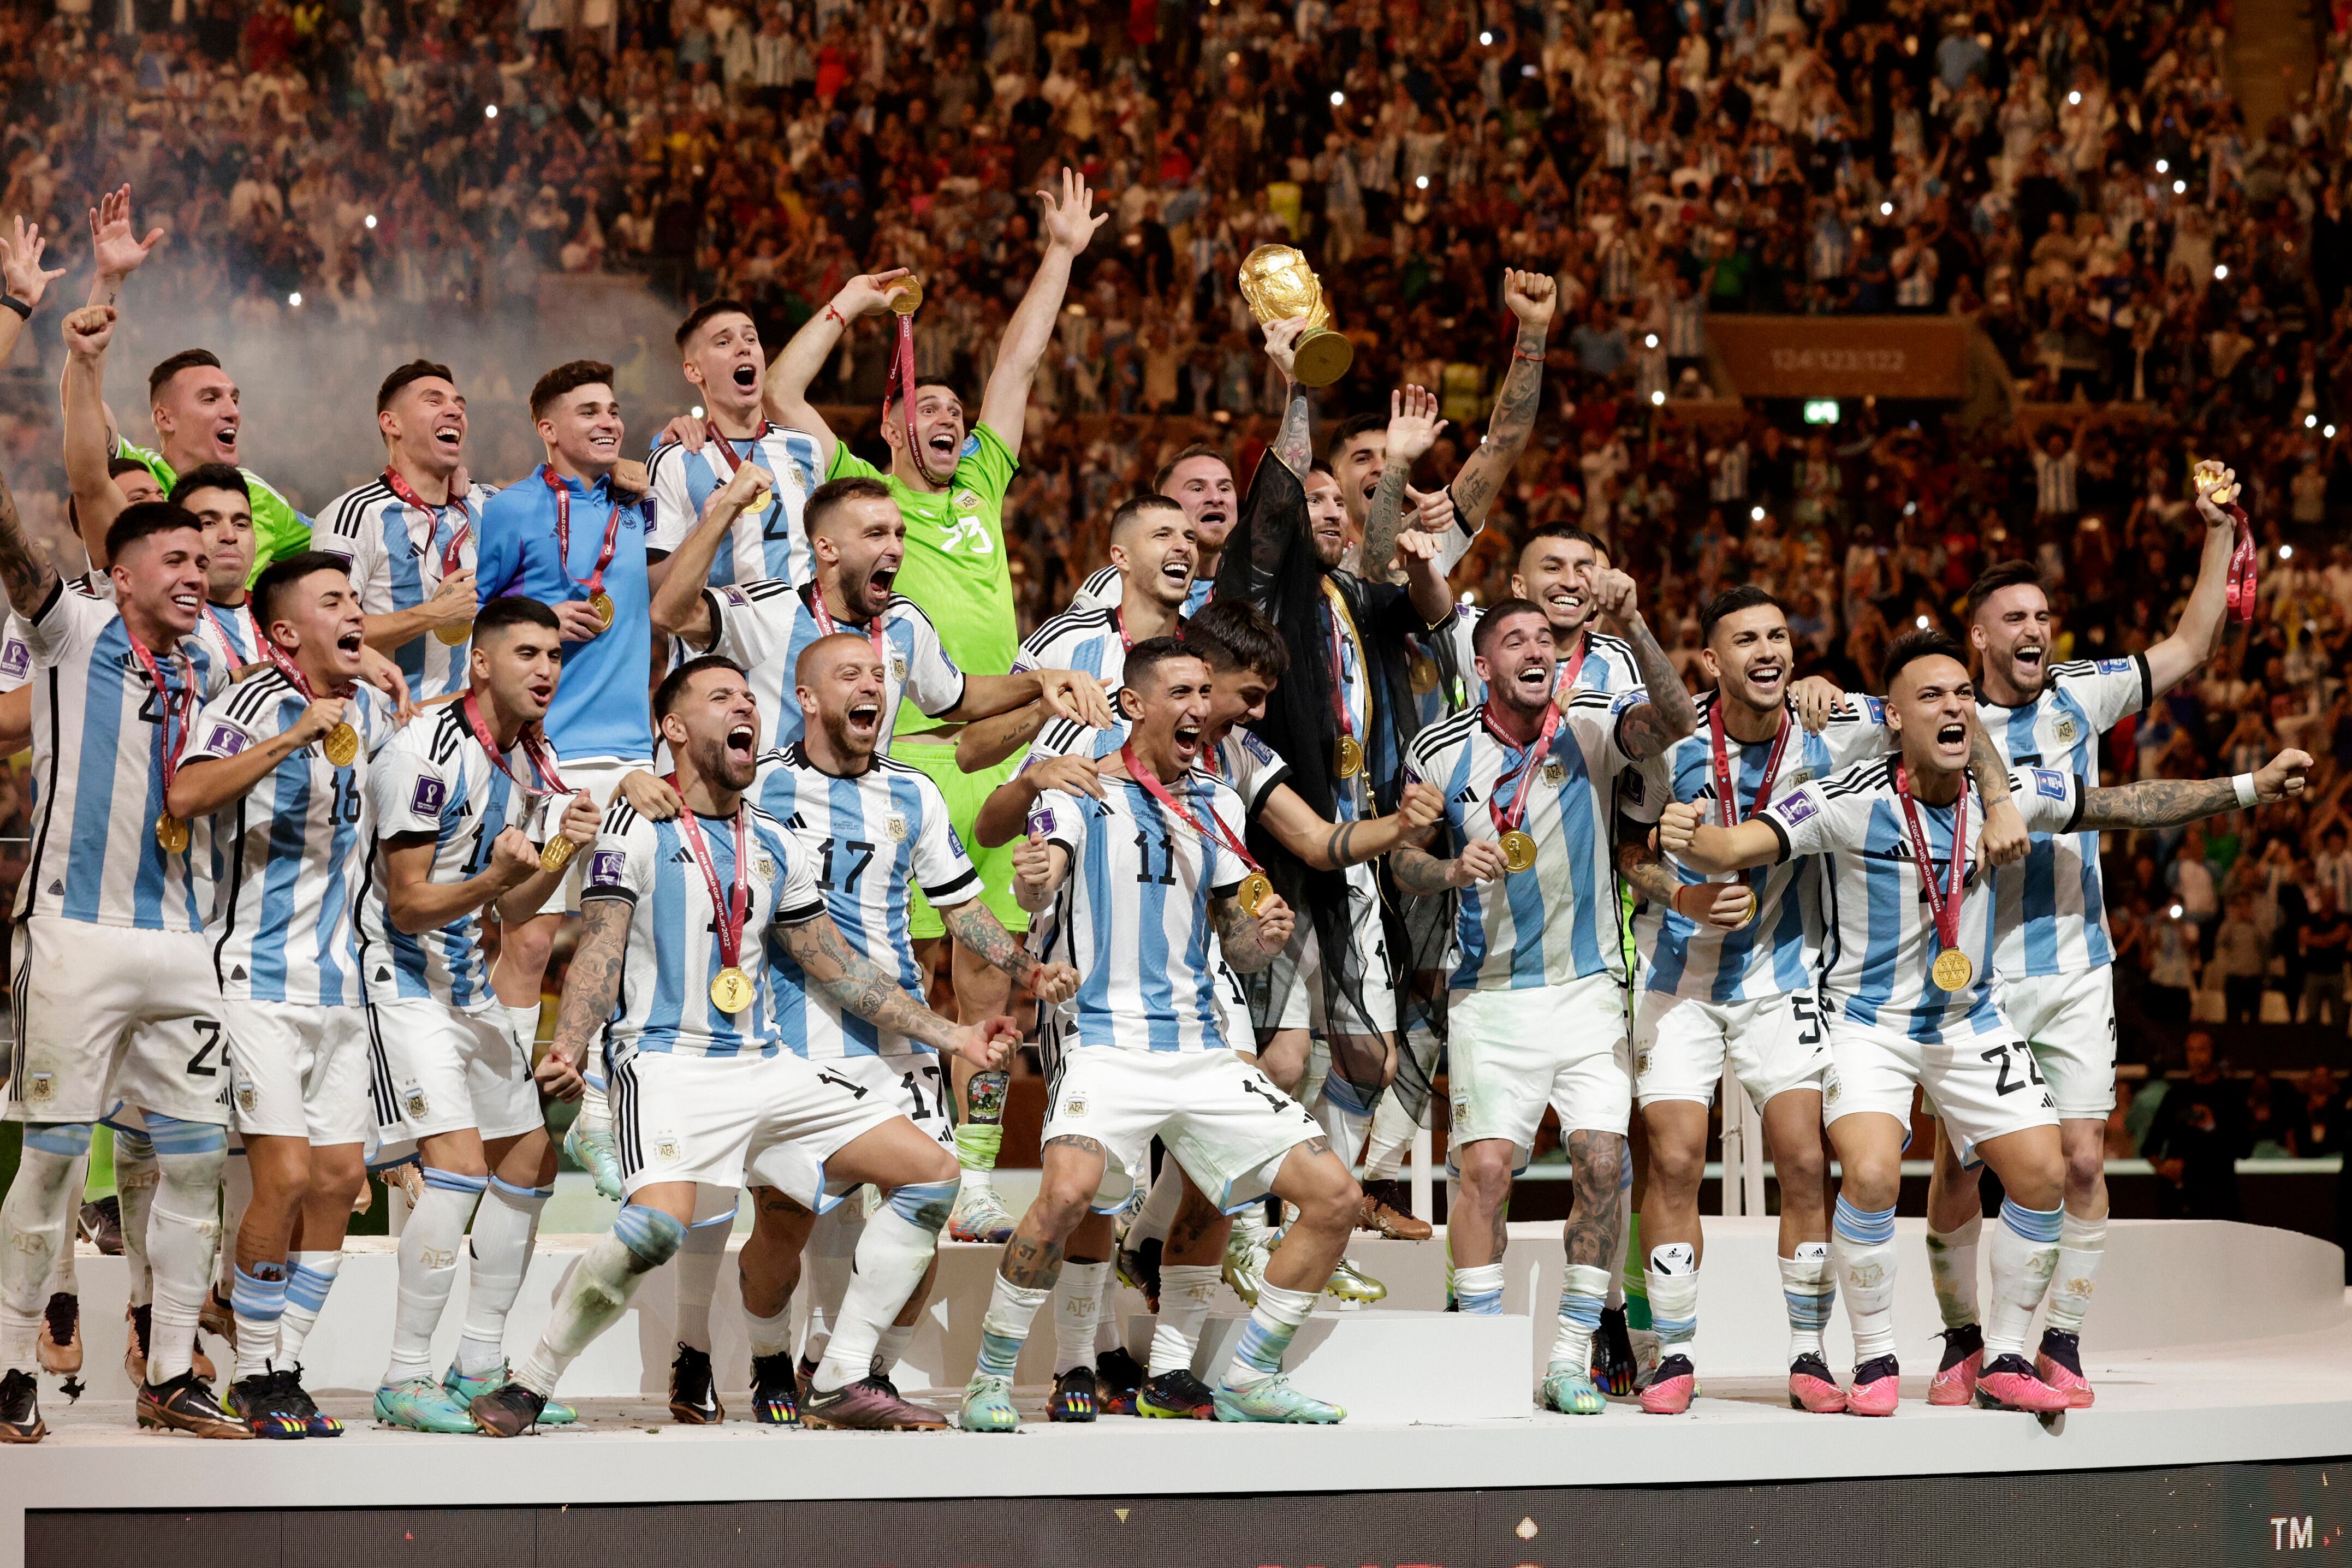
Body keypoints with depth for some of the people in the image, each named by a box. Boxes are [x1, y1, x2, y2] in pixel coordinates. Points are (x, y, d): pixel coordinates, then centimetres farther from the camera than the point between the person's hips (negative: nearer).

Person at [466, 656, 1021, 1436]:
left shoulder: (776, 844, 17)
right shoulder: (639, 823, -1)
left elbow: (839, 967, 22)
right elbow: (600, 950, -9)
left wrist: (950, 1036, 21)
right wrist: (568, 1049, -25)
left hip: (767, 1068, 7)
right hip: (666, 1061, -7)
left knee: (931, 1173, 0)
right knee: (657, 1225, -33)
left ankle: (841, 1382, 4)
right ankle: (529, 1385, -14)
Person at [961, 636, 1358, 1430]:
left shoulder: (1215, 806, 16)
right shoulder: (1082, 793, 0)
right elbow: (1039, 888, -19)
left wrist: (1264, 934, -4)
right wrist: (1035, 880, -42)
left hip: (1203, 1051, 6)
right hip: (1105, 1042, -6)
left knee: (1334, 1195, -2)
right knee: (1071, 1188, -33)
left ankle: (1249, 1380, 12)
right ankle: (990, 1378, -16)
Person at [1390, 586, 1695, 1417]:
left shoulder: (1590, 724, -3)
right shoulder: (1440, 753, 0)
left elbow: (1673, 720, -23)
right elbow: (1404, 863, 9)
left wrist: (1633, 629, -38)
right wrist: (1450, 870, -14)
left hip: (1588, 988, 0)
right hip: (1491, 995, 0)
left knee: (1602, 1162, -9)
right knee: (1486, 1168, -11)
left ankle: (1570, 1357, 2)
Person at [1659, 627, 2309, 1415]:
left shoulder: (2009, 794, -7)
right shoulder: (1851, 800, -20)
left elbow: (2128, 805, 6)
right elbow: (1733, 849, -26)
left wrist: (2249, 787, 4)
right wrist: (1689, 839, -49)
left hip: (1972, 1024, 5)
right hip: (1870, 1021, -5)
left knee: (2043, 1175, -2)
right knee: (1872, 1174, -25)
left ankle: (2004, 1362, 15)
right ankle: (1875, 1361, -4)